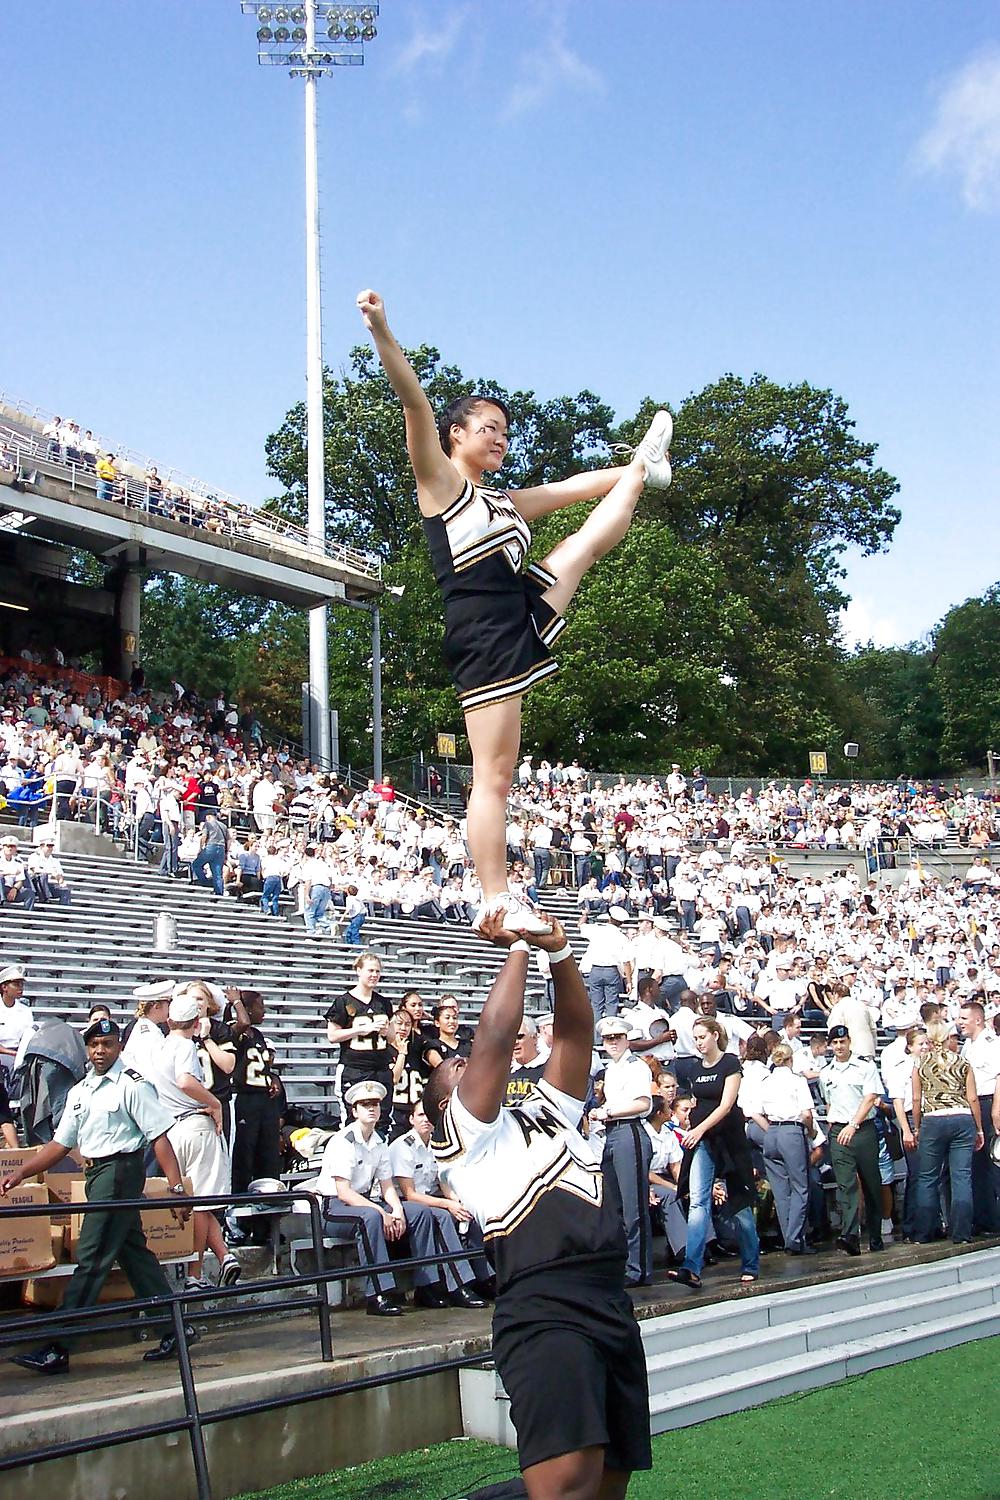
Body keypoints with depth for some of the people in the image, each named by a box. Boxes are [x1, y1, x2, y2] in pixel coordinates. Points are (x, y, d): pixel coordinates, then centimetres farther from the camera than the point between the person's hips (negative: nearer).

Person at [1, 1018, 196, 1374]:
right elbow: (61, 1144, 19)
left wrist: (177, 1188, -18)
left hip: (121, 1169, -9)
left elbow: (159, 1137, -13)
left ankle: (57, 1350, -8)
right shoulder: (79, 1091, 15)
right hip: (96, 1173, 9)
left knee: (91, 1259, -8)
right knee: (134, 1253, 13)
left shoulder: (132, 1084, -10)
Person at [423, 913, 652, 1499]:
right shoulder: (464, 1134, 7)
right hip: (544, 1314, -7)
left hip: (614, 1310, 7)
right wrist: (519, 948, 4)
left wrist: (559, 952, 6)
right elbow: (497, 1036, -4)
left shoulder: (549, 1114, 27)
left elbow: (575, 1032, 19)